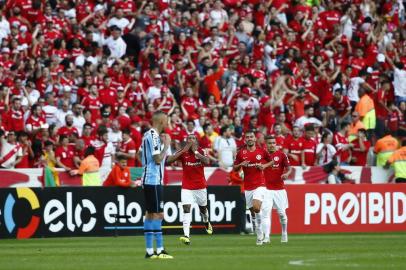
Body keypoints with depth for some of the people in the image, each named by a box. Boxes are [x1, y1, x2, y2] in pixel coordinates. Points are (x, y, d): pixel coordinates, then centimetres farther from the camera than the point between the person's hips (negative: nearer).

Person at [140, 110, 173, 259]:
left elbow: (140, 155, 22)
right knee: (158, 215, -9)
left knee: (150, 214, 10)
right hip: (154, 180, -10)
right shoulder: (154, 136, -15)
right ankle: (159, 250, -10)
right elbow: (158, 159, -19)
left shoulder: (147, 135, 13)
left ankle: (149, 251, 11)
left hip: (148, 179, 10)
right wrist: (166, 145, -10)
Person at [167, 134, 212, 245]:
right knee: (186, 208, -17)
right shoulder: (183, 152, -5)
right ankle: (186, 235, -26)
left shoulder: (201, 151, -5)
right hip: (187, 187, -1)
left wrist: (195, 152, -25)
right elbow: (169, 160, -18)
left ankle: (206, 223, 53)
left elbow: (207, 161, -24)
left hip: (200, 186, 1)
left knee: (203, 208, 20)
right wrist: (183, 151, -22)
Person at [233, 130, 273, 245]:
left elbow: (271, 161, 15)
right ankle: (259, 235, 17)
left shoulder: (262, 151, 0)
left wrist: (264, 166, -4)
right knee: (252, 211, 5)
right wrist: (240, 165, -10)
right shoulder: (241, 153, 4)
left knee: (256, 208, -22)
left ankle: (260, 232, -4)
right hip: (248, 187, 3)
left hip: (259, 185, -3)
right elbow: (234, 168, 11)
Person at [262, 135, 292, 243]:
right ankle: (266, 237, -15)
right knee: (266, 212, -12)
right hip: (266, 189, 0)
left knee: (282, 213, 7)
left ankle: (284, 234, 28)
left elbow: (289, 168, -1)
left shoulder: (281, 155, 0)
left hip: (279, 189, 0)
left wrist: (287, 174, -21)